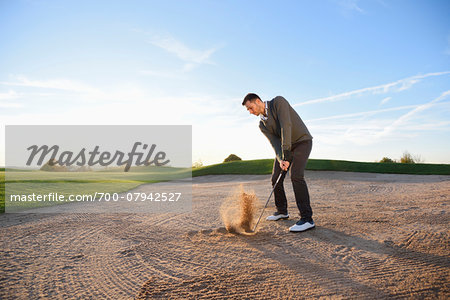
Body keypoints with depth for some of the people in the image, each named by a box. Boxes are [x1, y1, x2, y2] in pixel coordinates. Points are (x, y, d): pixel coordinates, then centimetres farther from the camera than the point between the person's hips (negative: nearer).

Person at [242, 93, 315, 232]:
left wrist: (286, 152, -34)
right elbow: (275, 142, -8)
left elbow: (286, 125, -28)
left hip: (302, 141, -7)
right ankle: (282, 211, 24)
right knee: (276, 178, 3)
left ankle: (307, 219, -22)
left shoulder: (278, 102, -17)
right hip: (285, 148, 7)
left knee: (295, 175, -24)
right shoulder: (262, 124, 2)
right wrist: (281, 159, -28)